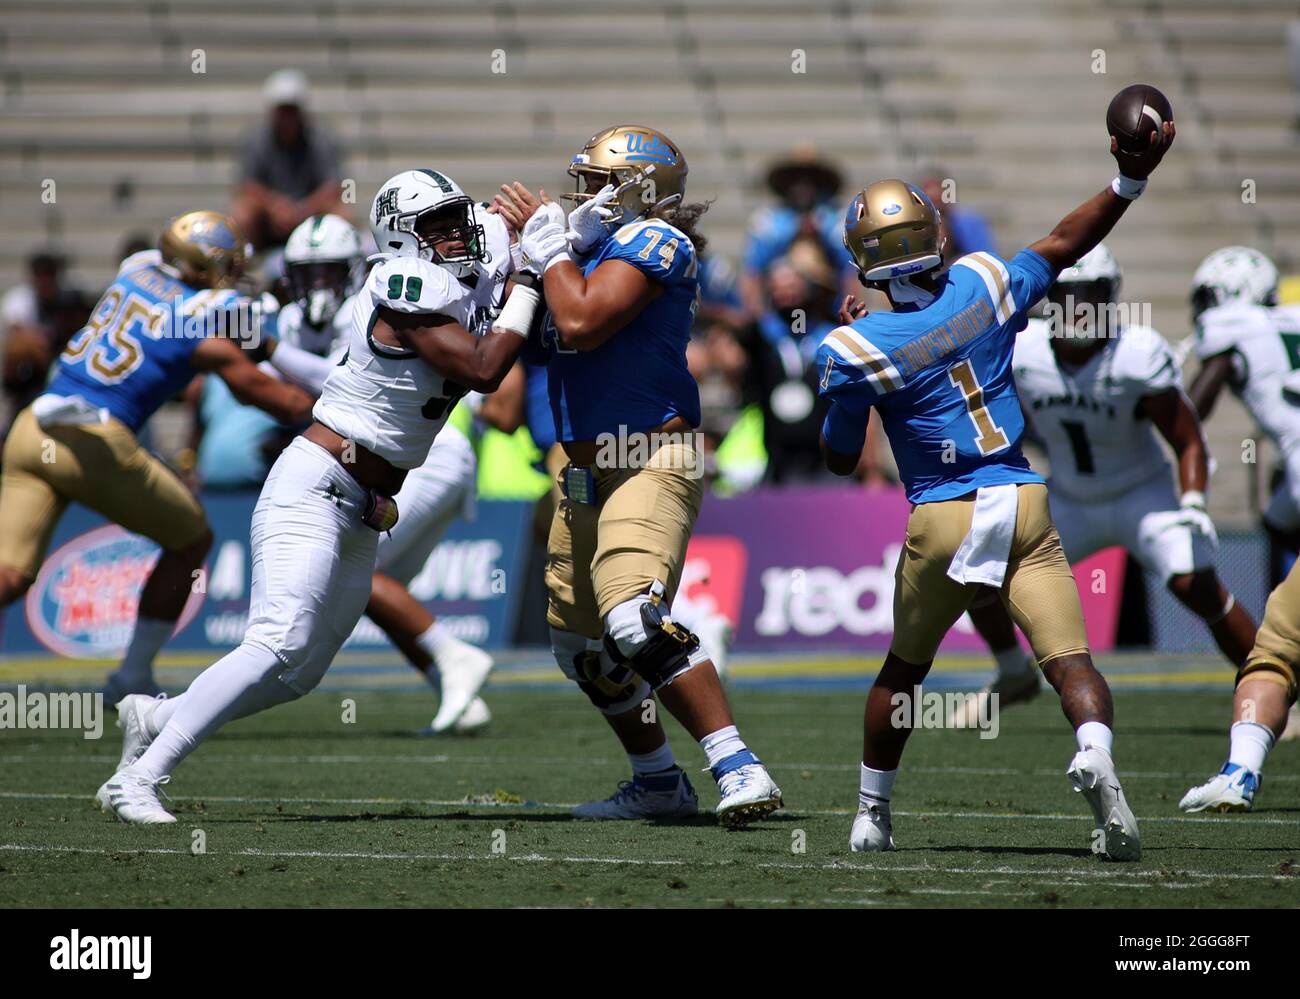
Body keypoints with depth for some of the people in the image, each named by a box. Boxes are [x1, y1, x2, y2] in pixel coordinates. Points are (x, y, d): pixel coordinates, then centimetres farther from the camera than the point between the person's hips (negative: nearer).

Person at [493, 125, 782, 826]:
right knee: (580, 643, 18)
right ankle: (658, 783, 32)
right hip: (588, 472, 10)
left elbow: (580, 322, -23)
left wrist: (551, 247, -8)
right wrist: (525, 240, 10)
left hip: (649, 463, -10)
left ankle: (739, 772, -29)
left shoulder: (652, 242, -11)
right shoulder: (595, 246, 16)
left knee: (636, 620, -28)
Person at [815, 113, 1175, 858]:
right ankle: (1096, 754, -36)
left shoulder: (856, 350, -7)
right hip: (1022, 504, 1)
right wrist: (1130, 179, 21)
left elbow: (842, 460, 6)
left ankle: (872, 815, 29)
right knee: (1070, 658, -6)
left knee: (905, 667, 20)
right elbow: (1064, 244, 15)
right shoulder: (985, 287, 0)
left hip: (941, 520, -1)